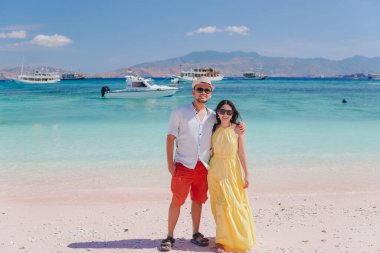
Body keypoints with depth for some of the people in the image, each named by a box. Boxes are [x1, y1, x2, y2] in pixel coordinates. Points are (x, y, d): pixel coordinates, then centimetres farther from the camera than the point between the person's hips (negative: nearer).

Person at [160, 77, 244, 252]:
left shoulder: (213, 116, 8)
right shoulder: (179, 113, -2)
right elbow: (170, 138, -4)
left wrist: (237, 130, -2)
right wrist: (170, 163, -11)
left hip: (203, 167, 4)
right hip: (183, 165, -3)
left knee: (198, 201, 11)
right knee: (177, 201, -1)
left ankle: (196, 234, 25)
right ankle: (170, 237, 10)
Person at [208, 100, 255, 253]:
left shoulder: (237, 129, -7)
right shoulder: (214, 129, 1)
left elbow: (242, 153, -7)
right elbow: (210, 150, 7)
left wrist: (246, 174, -7)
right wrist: (207, 170, 6)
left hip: (232, 170, -2)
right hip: (216, 171, 2)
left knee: (235, 205, 2)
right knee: (221, 205, 6)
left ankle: (239, 239, 20)